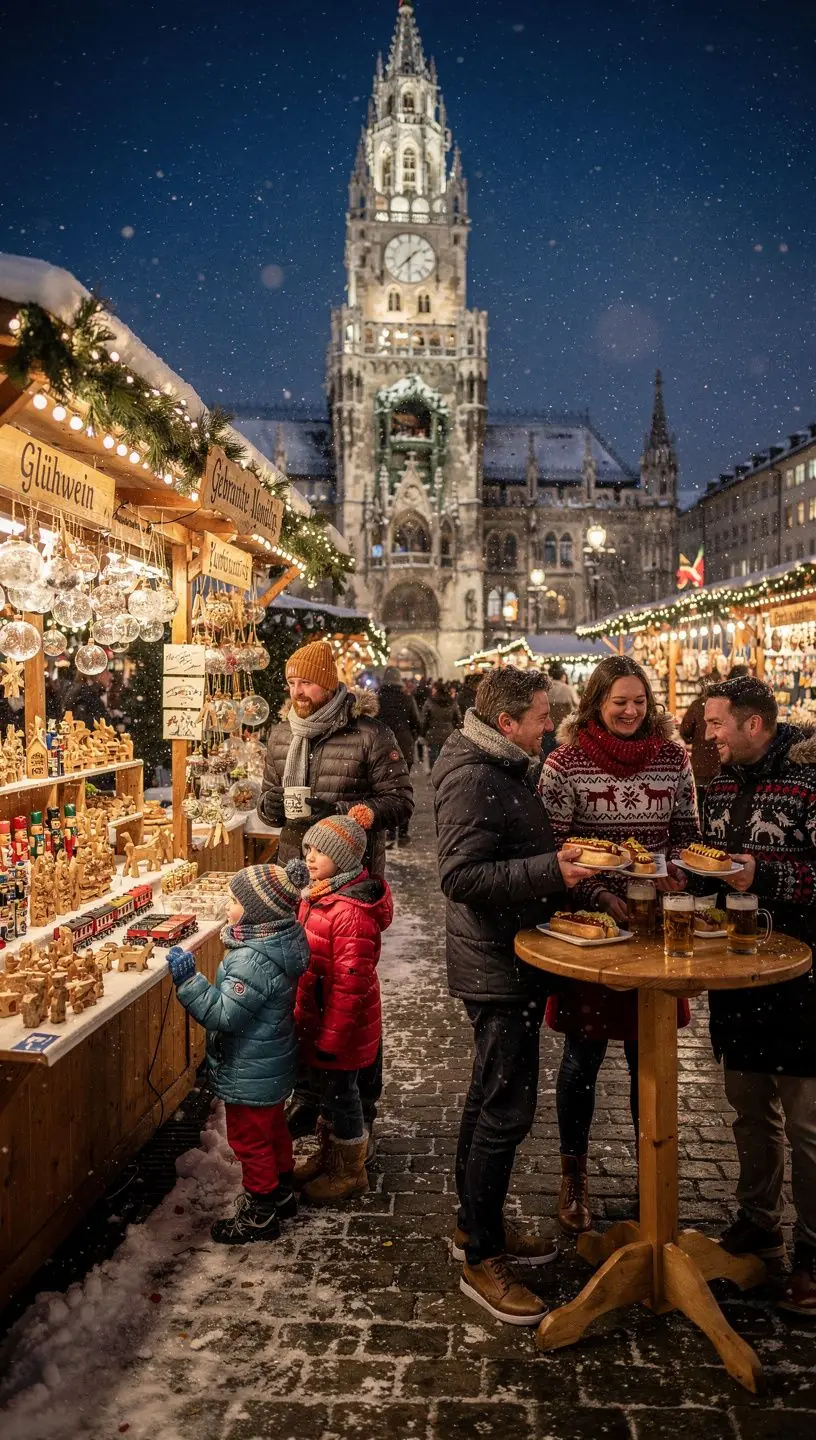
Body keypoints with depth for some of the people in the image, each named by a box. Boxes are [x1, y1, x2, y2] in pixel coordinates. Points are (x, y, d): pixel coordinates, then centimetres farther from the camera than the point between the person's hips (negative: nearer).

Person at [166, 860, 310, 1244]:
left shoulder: (252, 961, -34)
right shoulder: (279, 942, -4)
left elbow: (223, 1014, -30)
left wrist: (188, 979, -31)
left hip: (250, 1075, -9)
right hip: (272, 1066, 9)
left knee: (250, 1140, 10)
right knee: (272, 1129, 25)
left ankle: (259, 1215, 26)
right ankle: (281, 1192, 43)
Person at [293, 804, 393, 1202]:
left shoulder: (352, 912, -29)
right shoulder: (317, 894, 3)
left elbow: (350, 982, -27)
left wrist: (332, 1035, -21)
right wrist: (303, 1014, 21)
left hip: (341, 1023, -9)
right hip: (317, 1017, 9)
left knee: (340, 1092, 9)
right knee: (326, 1088, 24)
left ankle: (350, 1172, 29)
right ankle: (327, 1156, 44)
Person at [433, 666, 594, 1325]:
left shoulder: (506, 769, 11)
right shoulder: (473, 778, -21)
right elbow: (461, 875, -28)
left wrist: (561, 853, 9)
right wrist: (549, 870, -31)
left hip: (510, 960, 11)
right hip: (497, 967, -11)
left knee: (491, 1096, 20)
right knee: (507, 1107, -2)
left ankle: (477, 1224, 37)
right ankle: (482, 1258, 14)